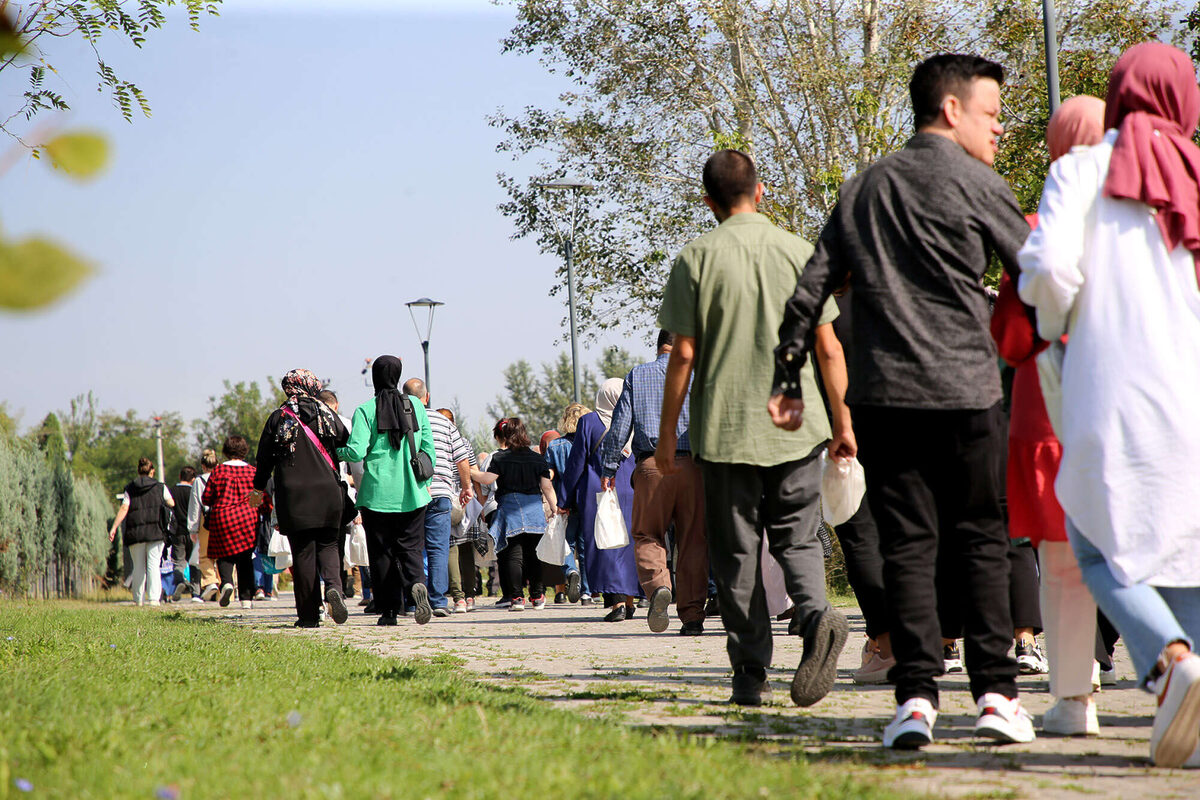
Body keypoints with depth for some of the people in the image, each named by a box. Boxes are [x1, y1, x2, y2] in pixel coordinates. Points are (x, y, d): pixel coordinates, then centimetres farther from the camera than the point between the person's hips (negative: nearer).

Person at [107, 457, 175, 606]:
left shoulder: (129, 489, 7)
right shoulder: (160, 488, 6)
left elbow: (124, 509, -3)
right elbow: (171, 504, 14)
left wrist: (114, 527, -6)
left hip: (135, 532, 1)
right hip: (155, 531, -1)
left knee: (138, 566, 9)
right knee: (153, 565, -2)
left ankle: (139, 599, 11)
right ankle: (154, 598, -12)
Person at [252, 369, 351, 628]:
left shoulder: (278, 418, 3)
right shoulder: (327, 414, 4)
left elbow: (265, 457, 7)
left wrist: (259, 489, 19)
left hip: (293, 497, -1)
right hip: (327, 493, 1)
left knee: (303, 551, 3)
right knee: (328, 545, 10)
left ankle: (309, 614, 1)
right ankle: (333, 585, -20)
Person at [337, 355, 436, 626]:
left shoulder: (365, 411, -4)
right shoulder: (416, 406, 5)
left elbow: (357, 452, -11)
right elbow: (428, 448, 7)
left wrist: (335, 452, 8)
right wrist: (425, 479, 17)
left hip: (377, 493, -2)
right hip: (412, 493, 2)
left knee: (381, 552, 6)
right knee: (411, 546, 6)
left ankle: (388, 610, 4)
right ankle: (416, 583, -24)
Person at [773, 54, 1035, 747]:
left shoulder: (863, 188, 15)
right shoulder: (973, 183, -1)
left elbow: (810, 290, 12)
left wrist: (788, 377, 16)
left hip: (882, 395, 4)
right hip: (964, 390, -4)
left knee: (906, 545, 4)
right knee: (982, 540, 5)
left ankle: (917, 696, -5)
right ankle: (996, 693, 2)